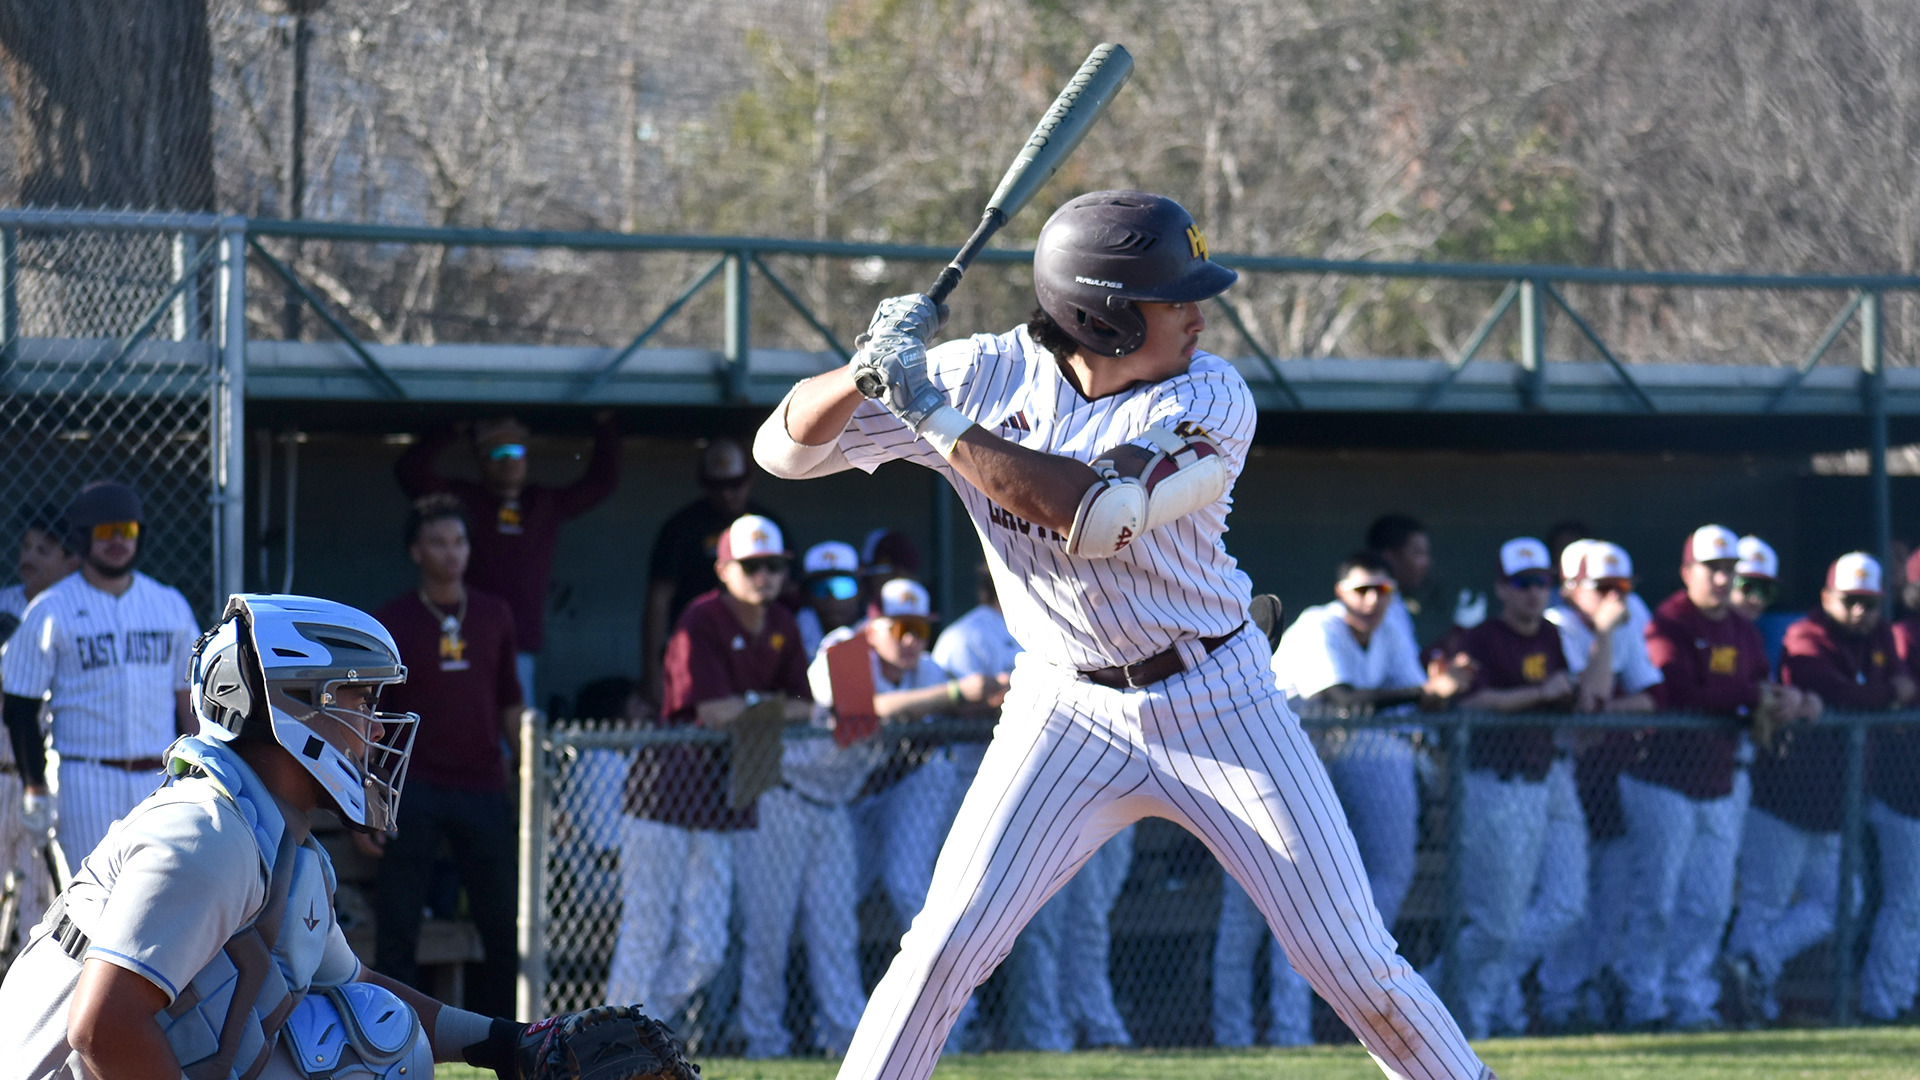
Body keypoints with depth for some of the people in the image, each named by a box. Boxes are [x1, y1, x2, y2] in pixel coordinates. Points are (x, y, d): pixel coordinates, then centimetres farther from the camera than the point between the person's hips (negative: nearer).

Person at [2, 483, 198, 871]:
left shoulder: (171, 605, 11)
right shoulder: (51, 611, -1)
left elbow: (188, 699, 14)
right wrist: (35, 790, -6)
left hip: (161, 778, 4)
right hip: (87, 780, -4)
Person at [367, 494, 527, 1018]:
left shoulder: (494, 616, 11)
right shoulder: (391, 622, 1)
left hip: (486, 792, 3)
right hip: (415, 792, -3)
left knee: (505, 926, 3)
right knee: (396, 931, -4)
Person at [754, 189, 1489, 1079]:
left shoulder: (1212, 399, -16)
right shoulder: (986, 375, -10)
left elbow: (1099, 515, -33)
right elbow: (786, 447, -9)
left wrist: (935, 417, -33)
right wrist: (868, 371, -30)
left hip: (1218, 704, -1)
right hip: (1067, 712, 1)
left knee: (1351, 957, -1)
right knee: (946, 944, -10)